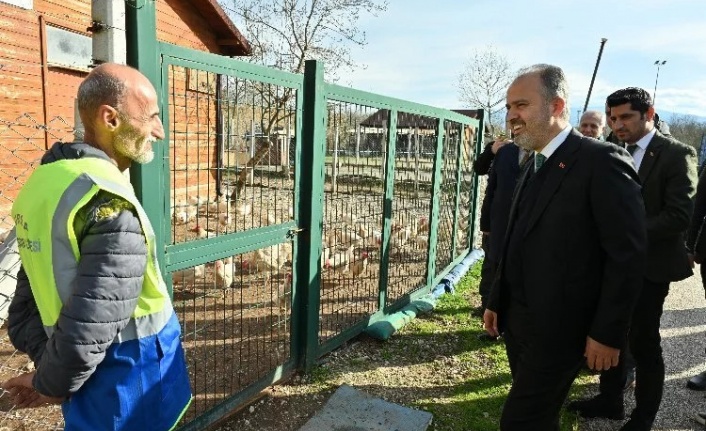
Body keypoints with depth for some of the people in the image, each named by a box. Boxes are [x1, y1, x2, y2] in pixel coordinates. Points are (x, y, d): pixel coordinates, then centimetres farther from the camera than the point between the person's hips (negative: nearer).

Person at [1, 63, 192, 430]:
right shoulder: (110, 203, -25)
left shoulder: (46, 181, 3)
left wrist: (46, 362, 6)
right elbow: (90, 325, -26)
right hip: (127, 380, -7)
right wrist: (52, 385, -9)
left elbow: (30, 296, 7)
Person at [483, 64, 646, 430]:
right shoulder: (532, 168, 11)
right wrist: (496, 302, 14)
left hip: (558, 328, -7)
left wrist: (608, 333, -15)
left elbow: (628, 254, -16)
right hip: (517, 321, 8)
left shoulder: (601, 160, -14)